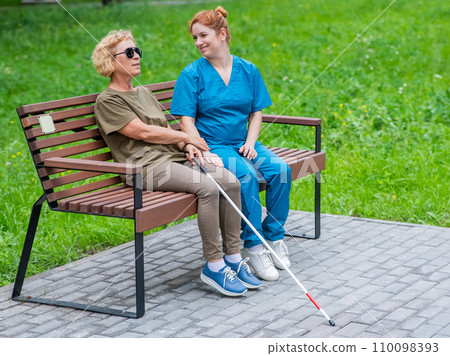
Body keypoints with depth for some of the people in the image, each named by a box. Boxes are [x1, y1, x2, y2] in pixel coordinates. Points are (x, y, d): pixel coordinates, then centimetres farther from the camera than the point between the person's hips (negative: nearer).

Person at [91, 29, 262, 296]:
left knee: (231, 181, -16)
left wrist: (187, 147, 1)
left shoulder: (144, 93, 26)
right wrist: (187, 138, -1)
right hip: (148, 166, -8)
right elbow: (143, 132, -8)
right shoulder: (107, 101, 0)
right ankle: (213, 266, -22)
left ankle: (233, 257, -10)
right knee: (208, 187, -30)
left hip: (176, 158, 8)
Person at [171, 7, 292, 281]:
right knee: (246, 175, -31)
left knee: (280, 169, -21)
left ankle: (274, 237, -5)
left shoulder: (248, 70, 9)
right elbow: (187, 121, -7)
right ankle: (253, 246, -21)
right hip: (212, 147, -4)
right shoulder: (192, 74, -3)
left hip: (242, 143, 4)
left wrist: (250, 143, -6)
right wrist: (205, 154, -19)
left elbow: (256, 113, 12)